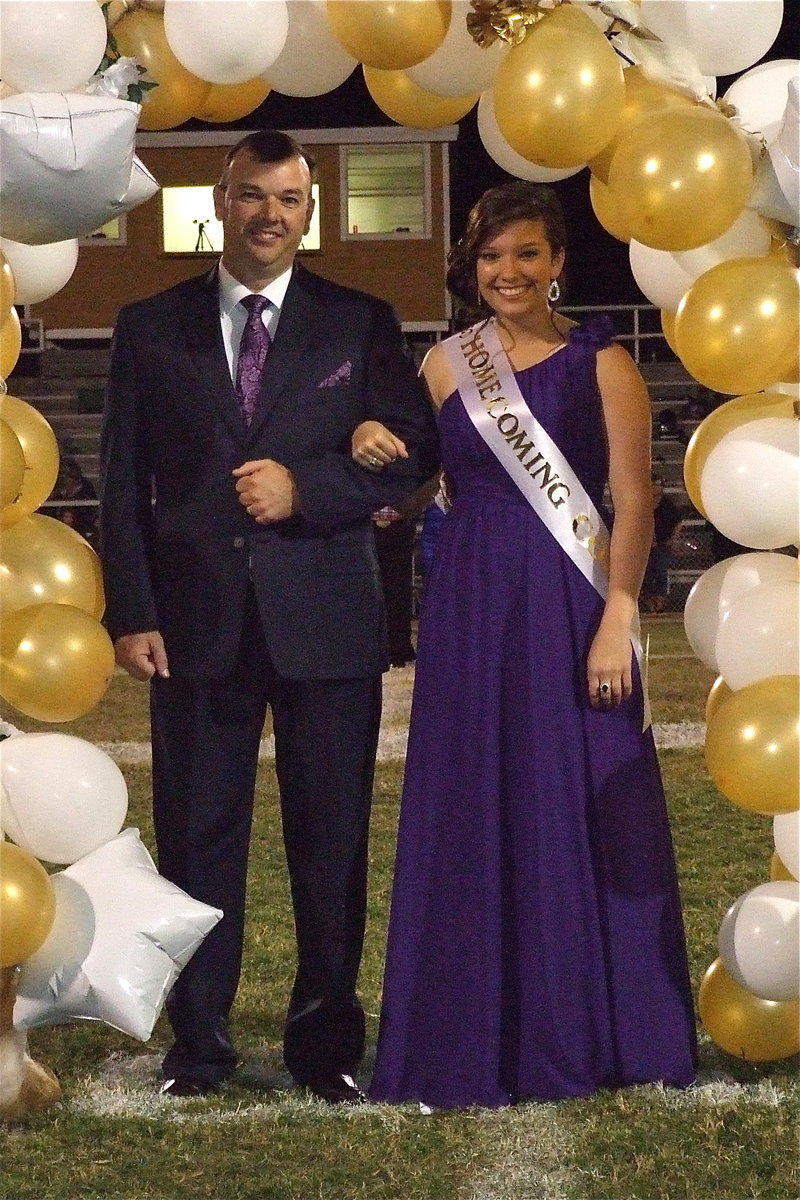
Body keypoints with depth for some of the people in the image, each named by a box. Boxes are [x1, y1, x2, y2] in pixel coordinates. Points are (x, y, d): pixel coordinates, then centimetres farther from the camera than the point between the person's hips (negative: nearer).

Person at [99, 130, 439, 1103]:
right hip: (196, 621, 1)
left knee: (331, 839, 5)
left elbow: (410, 452, 1)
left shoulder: (361, 323, 7)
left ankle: (326, 1041, 16)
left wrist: (304, 489, -13)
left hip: (326, 621, 0)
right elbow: (124, 483, 6)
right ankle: (197, 1042, 16)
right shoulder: (151, 327, 9)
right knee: (196, 837, 5)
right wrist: (131, 613, -3)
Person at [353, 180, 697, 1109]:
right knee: (471, 817, 6)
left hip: (570, 610, -3)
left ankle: (591, 1030, 15)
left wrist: (617, 621, -14)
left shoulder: (601, 363, -2)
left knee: (582, 814, 1)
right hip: (468, 612, 4)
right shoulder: (445, 364, 9)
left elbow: (633, 501, -6)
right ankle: (484, 1033, 17)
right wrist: (373, 447, -7)